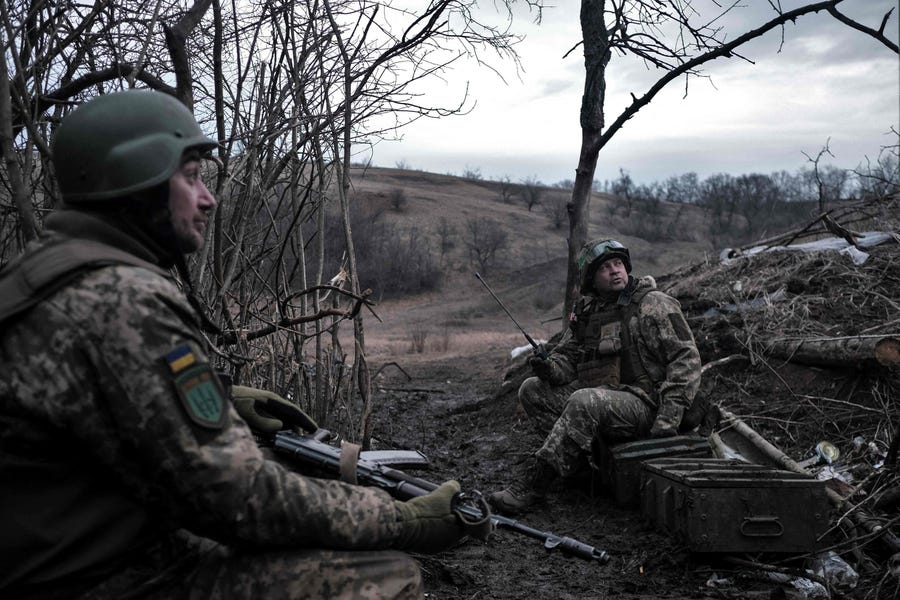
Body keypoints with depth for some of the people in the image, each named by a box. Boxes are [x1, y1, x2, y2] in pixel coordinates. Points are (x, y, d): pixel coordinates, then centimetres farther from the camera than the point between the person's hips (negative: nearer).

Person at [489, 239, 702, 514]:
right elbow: (567, 354, 17)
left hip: (641, 403, -7)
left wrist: (668, 419, -19)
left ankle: (531, 486, -31)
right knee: (531, 389, -7)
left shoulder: (654, 305, -4)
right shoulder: (585, 311, 13)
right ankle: (578, 458, -15)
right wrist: (550, 368, -11)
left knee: (584, 402, -35)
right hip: (595, 395, 7)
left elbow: (687, 359, -10)